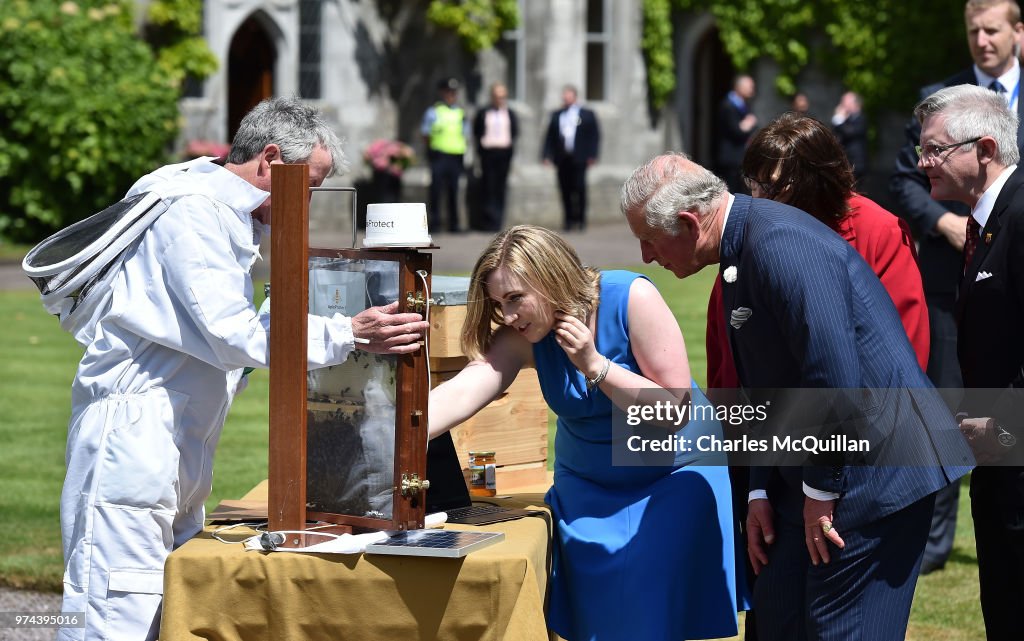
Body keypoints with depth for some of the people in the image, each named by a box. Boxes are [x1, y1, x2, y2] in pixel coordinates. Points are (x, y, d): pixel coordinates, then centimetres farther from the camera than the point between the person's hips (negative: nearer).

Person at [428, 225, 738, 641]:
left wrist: (594, 365, -30)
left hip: (673, 474, -4)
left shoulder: (631, 298, -23)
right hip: (588, 485, 4)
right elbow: (461, 393, -30)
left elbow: (674, 408, -23)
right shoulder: (522, 336, -13)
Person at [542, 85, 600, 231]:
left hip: (579, 159, -3)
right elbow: (550, 137, 13)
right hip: (562, 159, 3)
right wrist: (547, 155, 2)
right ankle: (568, 219, 5)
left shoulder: (587, 115, 7)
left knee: (579, 188, -8)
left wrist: (591, 156, -5)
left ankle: (581, 219, 0)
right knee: (565, 190, 0)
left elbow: (595, 135, 4)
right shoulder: (556, 116, 15)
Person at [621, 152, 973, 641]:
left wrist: (821, 490, -17)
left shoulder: (780, 243, -21)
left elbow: (835, 376, -26)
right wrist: (761, 492, 12)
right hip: (816, 474, 10)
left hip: (876, 468, -10)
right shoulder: (740, 255, 13)